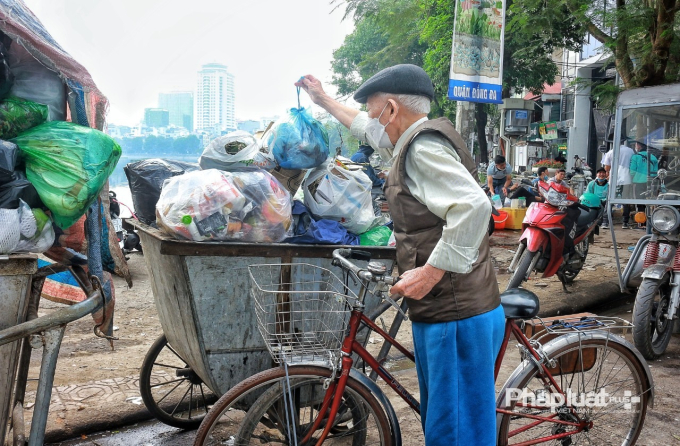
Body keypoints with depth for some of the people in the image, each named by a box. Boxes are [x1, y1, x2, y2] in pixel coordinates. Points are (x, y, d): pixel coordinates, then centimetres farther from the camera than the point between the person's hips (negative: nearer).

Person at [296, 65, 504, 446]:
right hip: (448, 312, 10)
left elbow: (474, 205, -29)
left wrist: (431, 270, -25)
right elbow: (368, 129, 35)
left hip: (457, 318, -10)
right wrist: (324, 100, 44)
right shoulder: (416, 142, 16)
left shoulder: (423, 148, -15)